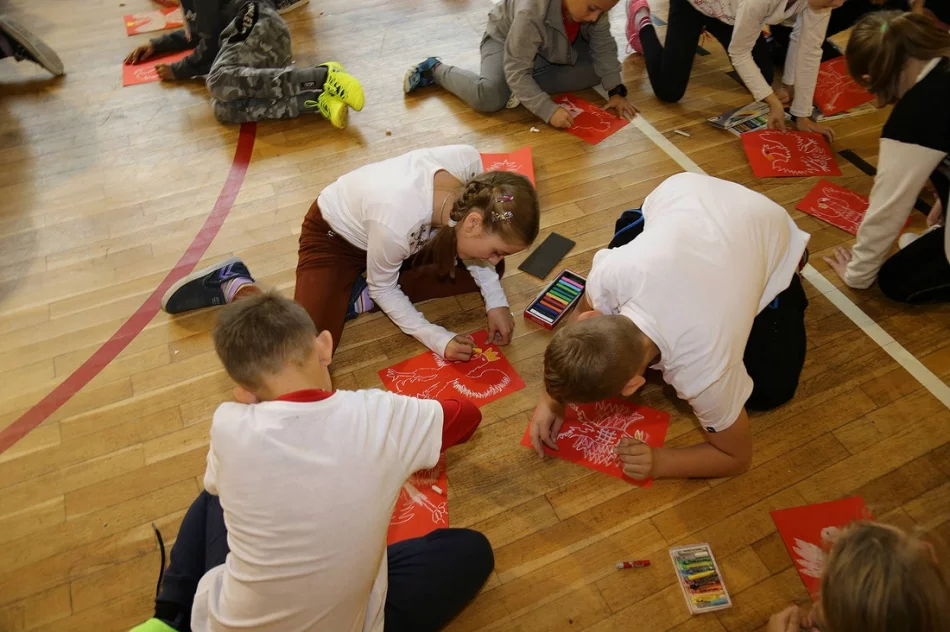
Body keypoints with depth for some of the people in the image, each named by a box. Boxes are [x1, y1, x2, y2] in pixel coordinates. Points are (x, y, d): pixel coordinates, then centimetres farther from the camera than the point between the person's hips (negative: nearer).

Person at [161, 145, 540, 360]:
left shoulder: (470, 163, -26)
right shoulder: (397, 219, -43)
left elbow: (470, 243, -5)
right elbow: (383, 288, -21)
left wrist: (495, 302, -12)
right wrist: (437, 340, -19)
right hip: (334, 237, -7)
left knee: (486, 275, -1)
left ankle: (361, 299, 0)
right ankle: (237, 286, 6)